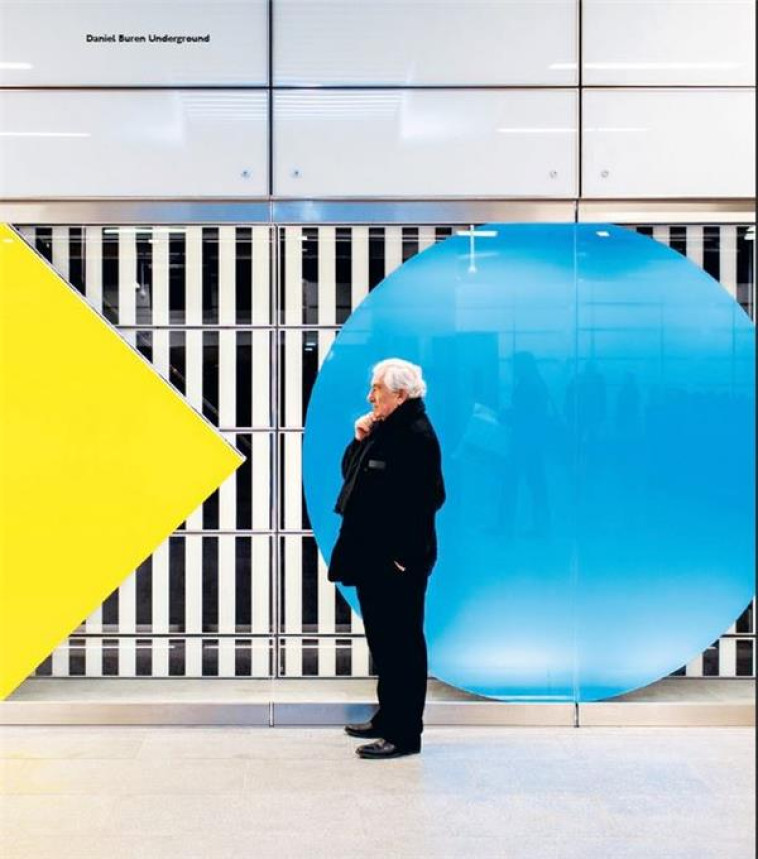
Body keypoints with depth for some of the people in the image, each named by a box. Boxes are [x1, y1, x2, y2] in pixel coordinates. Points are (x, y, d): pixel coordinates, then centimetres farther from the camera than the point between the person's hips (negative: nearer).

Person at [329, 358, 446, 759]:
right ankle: (388, 718, 30)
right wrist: (359, 440, 4)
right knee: (382, 639, 18)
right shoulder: (383, 429, 14)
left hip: (397, 561, -10)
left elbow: (423, 499, -21)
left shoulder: (417, 435, -16)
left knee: (401, 643, -3)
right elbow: (350, 474, 20)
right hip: (371, 557, 10)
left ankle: (404, 734, 4)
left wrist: (403, 557, -22)